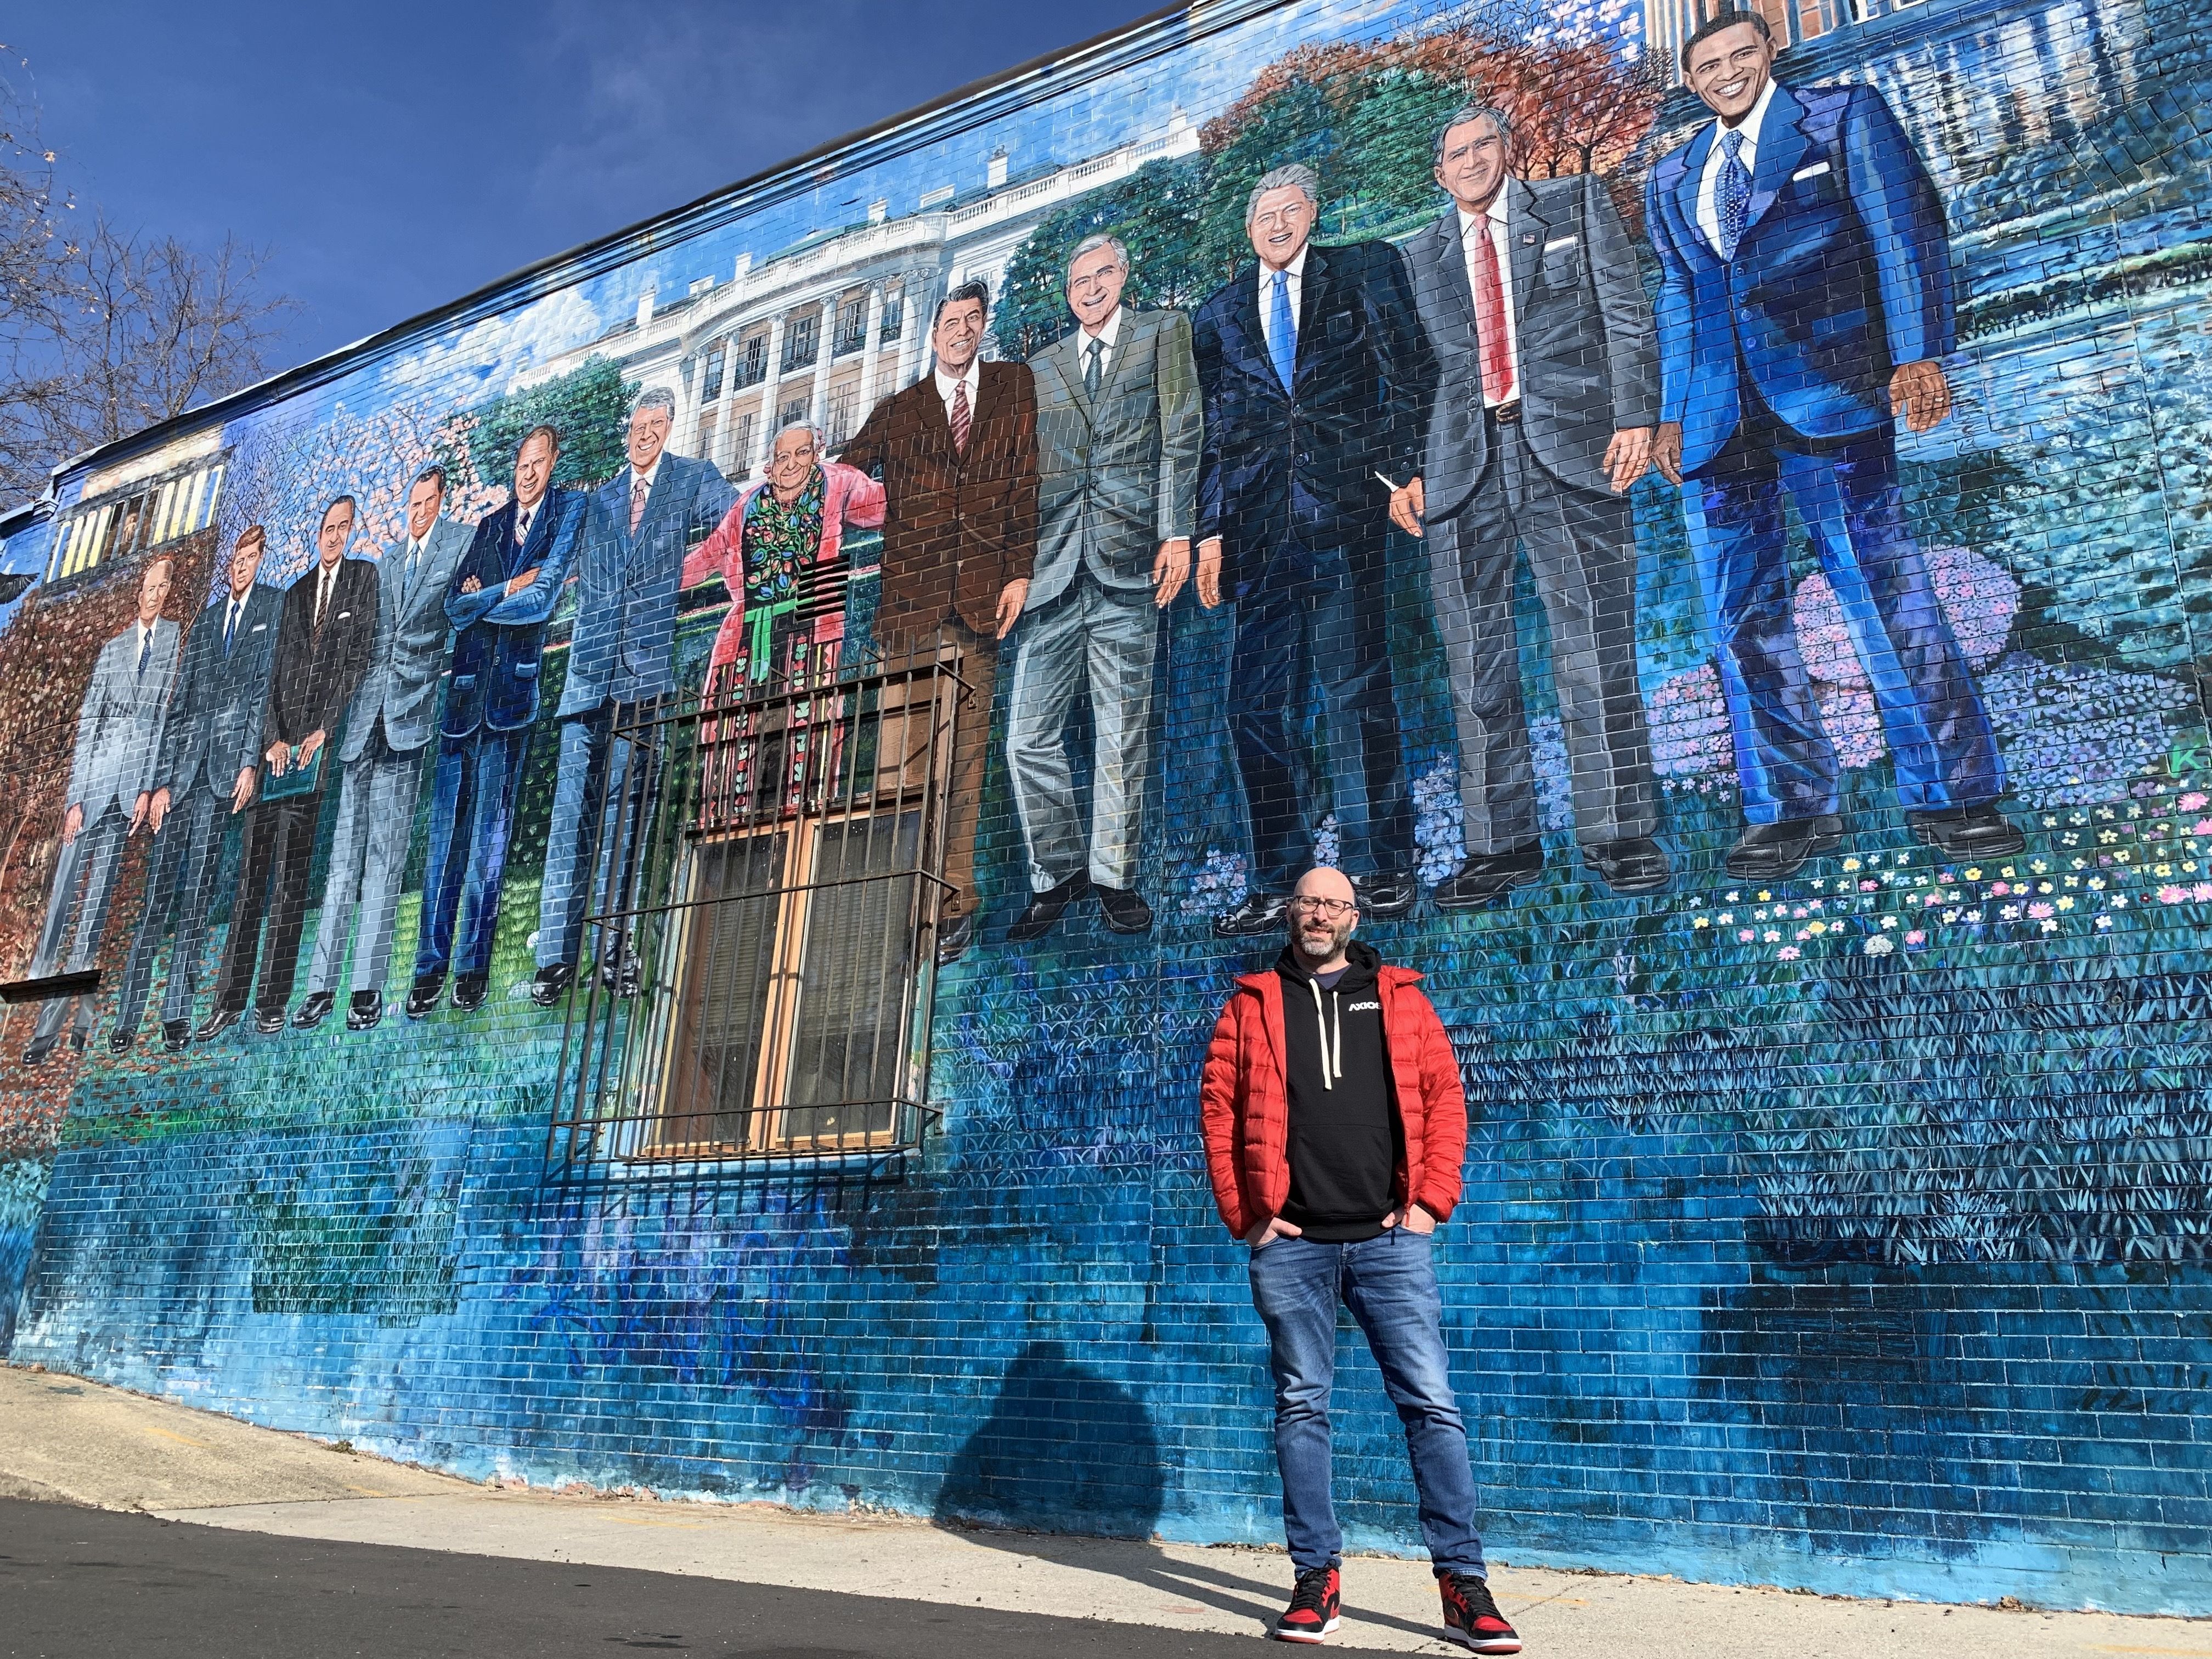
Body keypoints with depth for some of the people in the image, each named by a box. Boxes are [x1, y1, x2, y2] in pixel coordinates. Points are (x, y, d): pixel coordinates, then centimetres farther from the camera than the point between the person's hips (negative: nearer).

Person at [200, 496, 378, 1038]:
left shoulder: (364, 577, 5)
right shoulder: (295, 593, 19)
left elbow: (360, 659, -3)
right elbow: (275, 672, 13)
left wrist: (324, 731, -10)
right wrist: (272, 738, -2)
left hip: (319, 745, -5)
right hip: (279, 743, 5)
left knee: (290, 876, -5)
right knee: (251, 872, 2)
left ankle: (272, 1001, -1)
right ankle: (230, 999, 5)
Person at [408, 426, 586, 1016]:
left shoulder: (572, 508, 7)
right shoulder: (489, 525, 21)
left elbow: (543, 598, -5)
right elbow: (452, 604, 9)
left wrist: (478, 600, 2)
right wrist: (510, 588, -3)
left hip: (514, 690, -4)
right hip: (465, 689, 4)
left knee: (490, 833, -3)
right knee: (445, 831, 1)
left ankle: (474, 966, 4)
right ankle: (431, 965, 6)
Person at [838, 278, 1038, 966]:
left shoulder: (1015, 386, 15)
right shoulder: (897, 411, 19)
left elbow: (1027, 481, 6)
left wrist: (1020, 572, -3)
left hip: (983, 595, -1)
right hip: (912, 595, 1)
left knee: (966, 748, -3)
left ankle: (952, 899, 0)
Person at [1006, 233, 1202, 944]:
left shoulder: (1162, 333, 13)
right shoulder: (1040, 367, 21)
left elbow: (1181, 436, 3)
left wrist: (1178, 533, -8)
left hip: (1126, 565, -3)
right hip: (1053, 571, 3)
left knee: (1122, 737, 1)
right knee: (1028, 739, -3)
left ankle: (1113, 877, 12)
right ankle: (1056, 875, 12)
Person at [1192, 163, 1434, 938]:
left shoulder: (1364, 272, 13)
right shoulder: (1219, 314, 21)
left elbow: (1410, 376, 6)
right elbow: (1212, 434, 17)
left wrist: (1398, 469, -6)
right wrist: (1209, 528, 7)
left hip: (1345, 506, -3)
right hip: (1259, 526, 3)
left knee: (1358, 690, -4)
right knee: (1256, 704, -3)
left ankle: (1380, 867, 4)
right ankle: (1277, 881, 3)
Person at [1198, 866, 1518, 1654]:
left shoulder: (1399, 998, 10)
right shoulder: (1253, 1004, 9)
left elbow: (1445, 1097, 6)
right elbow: (1218, 1108, 5)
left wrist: (1430, 1201, -3)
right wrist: (1244, 1215, -1)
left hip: (1389, 1238, 0)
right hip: (1290, 1243, 0)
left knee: (1432, 1405, -1)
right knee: (1301, 1409, 6)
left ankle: (1463, 1585, 8)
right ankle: (1316, 1581, 17)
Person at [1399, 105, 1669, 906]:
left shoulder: (1575, 202, 16)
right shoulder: (1421, 256, 21)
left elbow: (1625, 314, 7)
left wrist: (1636, 414, -7)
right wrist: (1407, 469, 3)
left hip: (1568, 446, -2)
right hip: (1463, 461, 3)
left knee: (1595, 644, -6)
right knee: (1476, 657, -1)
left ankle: (1620, 836, 0)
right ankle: (1501, 845, 6)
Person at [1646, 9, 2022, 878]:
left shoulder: (1841, 115, 10)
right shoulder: (1671, 178, 22)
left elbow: (1906, 229, 2)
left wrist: (1918, 351, -10)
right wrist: (1671, 411, 12)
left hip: (1824, 393, -4)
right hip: (1718, 413, 4)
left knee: (1887, 591, -9)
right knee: (1742, 618, 0)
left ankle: (1951, 797, 0)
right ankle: (1788, 810, 7)